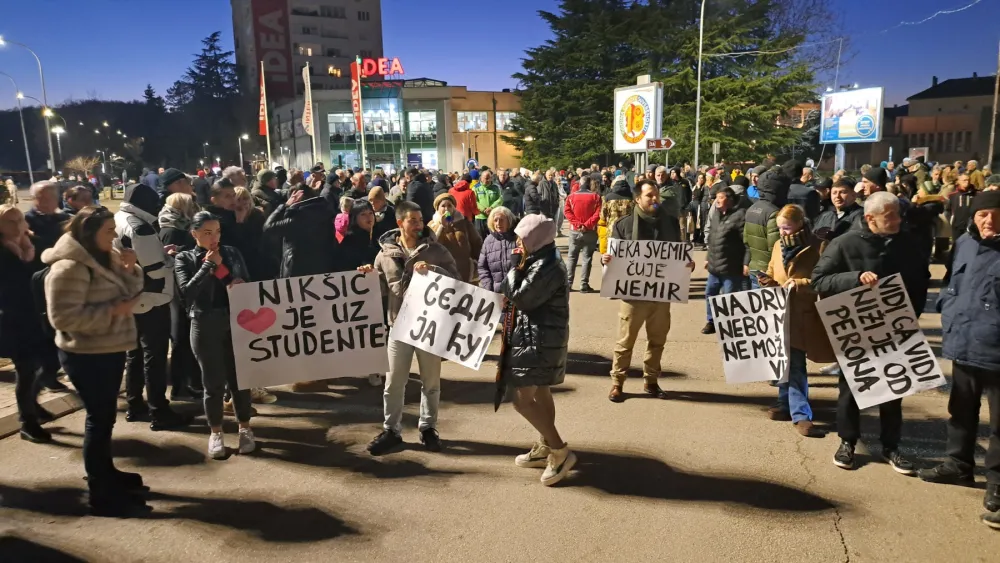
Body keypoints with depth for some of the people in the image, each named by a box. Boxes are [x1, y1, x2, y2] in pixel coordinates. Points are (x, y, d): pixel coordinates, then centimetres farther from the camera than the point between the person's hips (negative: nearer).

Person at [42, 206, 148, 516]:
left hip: (110, 349, 9)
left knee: (105, 415, 20)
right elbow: (63, 317, -26)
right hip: (87, 355, -9)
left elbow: (129, 291, 14)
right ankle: (102, 494, 8)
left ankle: (106, 473, 37)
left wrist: (130, 269, -5)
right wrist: (112, 312, -25)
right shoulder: (69, 268, -21)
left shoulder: (105, 258, 7)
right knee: (100, 417, -2)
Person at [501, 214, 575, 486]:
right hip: (537, 339, 11)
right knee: (540, 393, 19)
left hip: (539, 341, -11)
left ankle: (561, 452, 0)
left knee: (522, 400, -9)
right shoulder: (541, 262, 10)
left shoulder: (546, 267, -23)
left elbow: (520, 298, -20)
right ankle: (545, 448, 32)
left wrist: (514, 270, -8)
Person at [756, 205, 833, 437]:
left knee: (794, 365, -7)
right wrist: (769, 281, -3)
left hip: (803, 315, -6)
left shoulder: (818, 247, -9)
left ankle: (800, 413, 1)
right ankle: (788, 405, 25)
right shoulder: (778, 245, 10)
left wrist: (799, 284, -23)